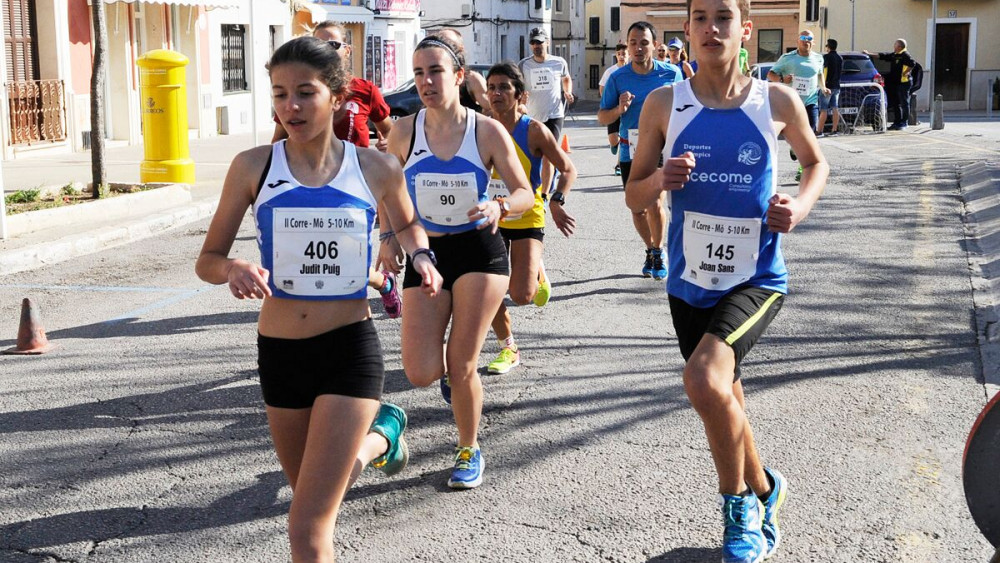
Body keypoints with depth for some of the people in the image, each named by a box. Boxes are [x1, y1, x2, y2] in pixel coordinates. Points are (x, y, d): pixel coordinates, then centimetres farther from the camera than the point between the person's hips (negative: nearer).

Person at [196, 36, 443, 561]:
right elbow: (207, 260, 1)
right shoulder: (254, 166, -4)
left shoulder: (377, 169, -3)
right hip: (279, 353, 3)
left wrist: (420, 257, -1)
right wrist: (235, 269, -21)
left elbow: (406, 223, 19)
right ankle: (381, 434, 54)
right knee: (314, 495, 24)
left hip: (350, 348, -3)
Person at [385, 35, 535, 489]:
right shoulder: (404, 131, -3)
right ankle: (456, 374, 31)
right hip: (425, 253, 2)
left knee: (461, 366, -3)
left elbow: (525, 194, -4)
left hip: (479, 251, -2)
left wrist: (499, 207, -25)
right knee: (421, 374, -8)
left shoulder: (487, 131, -8)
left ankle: (469, 450, 22)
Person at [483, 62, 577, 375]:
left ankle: (538, 275, 25)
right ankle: (508, 349, 22)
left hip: (527, 220, -3)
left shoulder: (533, 131, -15)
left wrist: (556, 202, -23)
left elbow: (568, 169, -8)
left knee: (521, 296, -13)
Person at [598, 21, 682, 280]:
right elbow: (602, 117, 1)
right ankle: (650, 250, 35)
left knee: (655, 204, -16)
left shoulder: (671, 74, -5)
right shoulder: (617, 78, -3)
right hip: (630, 151, 2)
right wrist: (619, 109, -18)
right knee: (638, 209, 10)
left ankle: (659, 250, 9)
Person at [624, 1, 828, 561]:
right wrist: (661, 180, -19)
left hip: (757, 279, -3)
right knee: (724, 403, 17)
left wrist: (801, 204, -8)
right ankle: (763, 491, 46)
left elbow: (817, 162, 13)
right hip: (690, 283, 3)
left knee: (704, 375, -27)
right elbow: (634, 195, 4)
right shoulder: (664, 104, -3)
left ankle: (740, 502, -1)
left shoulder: (778, 102, -6)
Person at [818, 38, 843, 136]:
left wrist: (823, 86, -16)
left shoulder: (826, 57, -10)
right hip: (837, 86, 7)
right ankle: (834, 130, 6)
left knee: (823, 109, -6)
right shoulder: (840, 58, 13)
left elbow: (825, 71, -16)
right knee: (835, 108, 6)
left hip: (828, 86, -7)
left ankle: (819, 131, -7)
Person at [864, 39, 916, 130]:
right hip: (895, 83, 9)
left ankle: (904, 123, -1)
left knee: (904, 103, -4)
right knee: (896, 103, 12)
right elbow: (882, 56, 21)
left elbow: (912, 63, -24)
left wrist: (905, 73, -18)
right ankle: (898, 122, 19)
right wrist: (869, 54, 20)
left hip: (903, 82, -9)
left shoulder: (905, 55, -12)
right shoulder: (894, 55, 14)